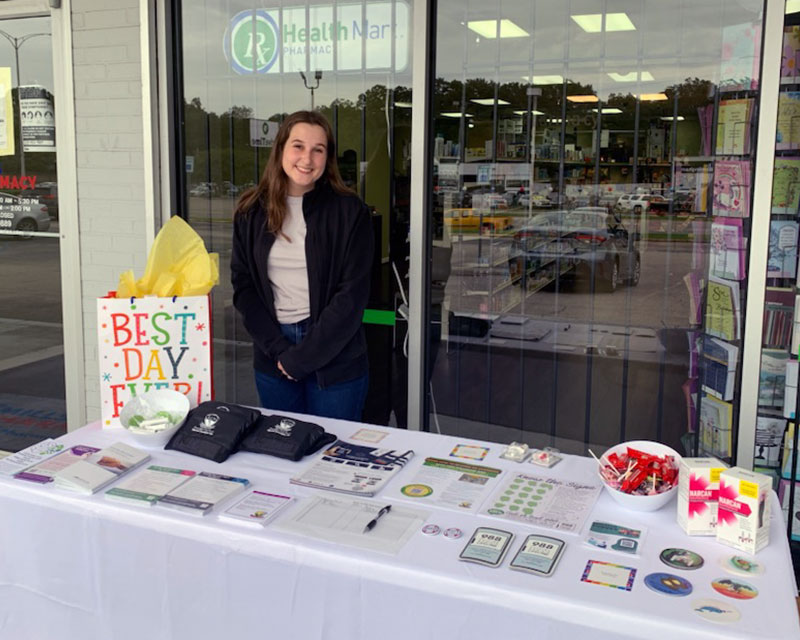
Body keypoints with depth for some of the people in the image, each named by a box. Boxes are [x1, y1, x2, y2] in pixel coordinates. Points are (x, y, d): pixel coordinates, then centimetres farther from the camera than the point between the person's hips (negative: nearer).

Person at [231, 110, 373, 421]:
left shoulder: (349, 212, -7)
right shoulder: (251, 211, 3)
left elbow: (352, 295, -10)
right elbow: (243, 285, 2)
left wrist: (301, 358, -12)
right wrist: (278, 349, -9)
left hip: (335, 359, -3)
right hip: (272, 358, 3)